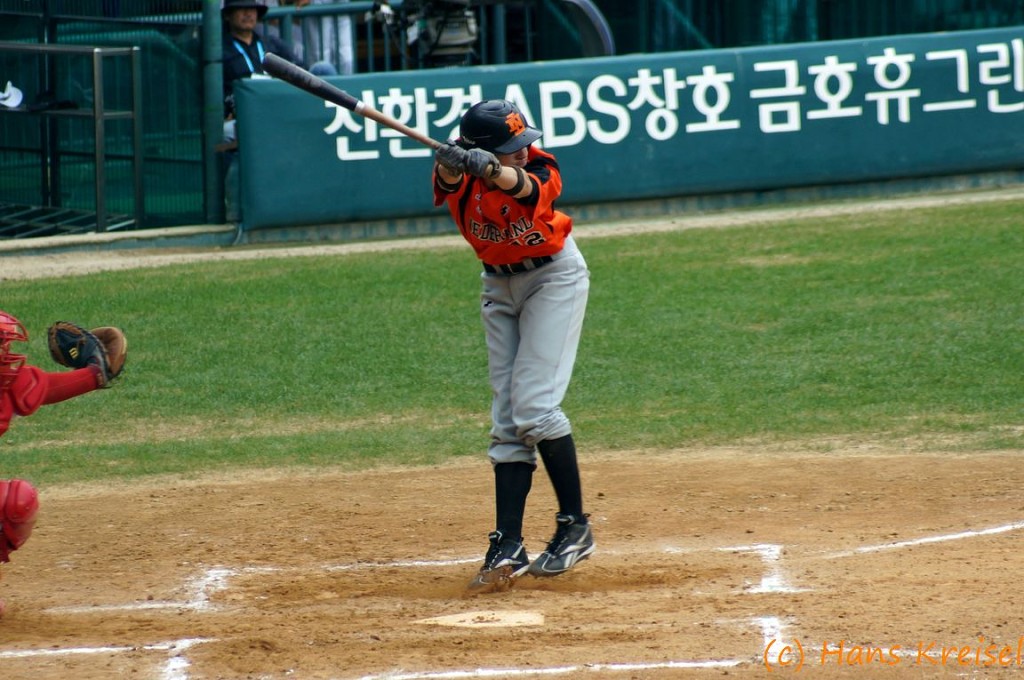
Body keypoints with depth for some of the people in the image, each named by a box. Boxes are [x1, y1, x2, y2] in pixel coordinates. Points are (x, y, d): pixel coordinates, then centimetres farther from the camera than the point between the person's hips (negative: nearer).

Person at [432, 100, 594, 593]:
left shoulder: (540, 172, -27)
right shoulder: (462, 176, -20)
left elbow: (520, 183, -50)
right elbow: (452, 178, -44)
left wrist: (491, 169, -72)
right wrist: (453, 163, -67)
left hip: (554, 278, -4)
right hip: (499, 286, 4)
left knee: (534, 404, -16)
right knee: (507, 418, 1)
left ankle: (575, 528, -5)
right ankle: (507, 548, -2)